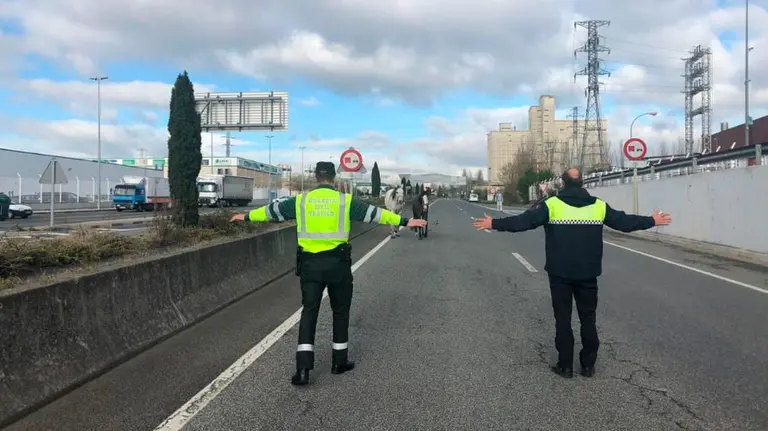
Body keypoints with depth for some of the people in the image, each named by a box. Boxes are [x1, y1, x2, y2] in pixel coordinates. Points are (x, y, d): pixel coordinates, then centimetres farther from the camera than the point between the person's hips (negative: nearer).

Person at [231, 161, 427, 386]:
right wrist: (404, 221, 3)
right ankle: (339, 361, 22)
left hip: (310, 264, 2)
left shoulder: (301, 200, 5)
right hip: (337, 262, -1)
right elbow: (374, 212, -2)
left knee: (309, 312, 5)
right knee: (340, 311, 14)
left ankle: (303, 367, -2)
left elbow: (272, 210, 16)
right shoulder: (345, 200, -1)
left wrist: (247, 216, 31)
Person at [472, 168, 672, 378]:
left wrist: (494, 223, -6)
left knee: (563, 319, 8)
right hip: (587, 274, 2)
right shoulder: (598, 206, 1)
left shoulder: (552, 204, -8)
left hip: (560, 274, -2)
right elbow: (624, 221, 10)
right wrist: (653, 221, 26)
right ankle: (588, 365, 20)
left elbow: (524, 220, -12)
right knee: (588, 319, 14)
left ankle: (565, 365, 13)